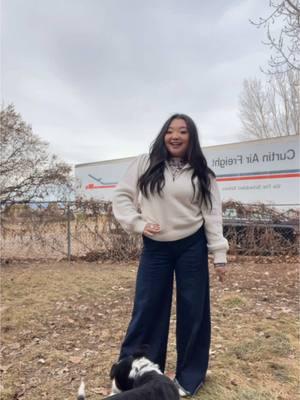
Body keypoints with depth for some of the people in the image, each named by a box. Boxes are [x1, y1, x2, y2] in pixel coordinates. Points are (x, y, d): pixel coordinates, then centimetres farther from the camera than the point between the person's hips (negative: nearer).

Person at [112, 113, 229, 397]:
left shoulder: (202, 174, 3)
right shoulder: (145, 165, 0)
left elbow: (212, 215, 2)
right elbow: (122, 196, 3)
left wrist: (219, 255, -2)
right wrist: (137, 224, -10)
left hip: (192, 247, 1)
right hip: (155, 248, 0)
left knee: (192, 311, 8)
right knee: (147, 309, 6)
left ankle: (190, 376, 26)